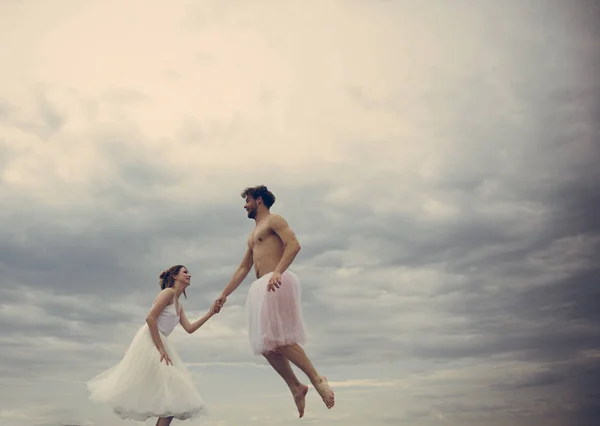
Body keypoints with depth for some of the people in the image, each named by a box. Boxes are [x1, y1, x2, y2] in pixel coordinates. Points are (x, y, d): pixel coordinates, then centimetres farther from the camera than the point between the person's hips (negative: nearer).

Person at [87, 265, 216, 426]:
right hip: (149, 341, -9)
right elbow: (150, 318, -18)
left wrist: (210, 314, 7)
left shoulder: (178, 306, 19)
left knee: (172, 392, 4)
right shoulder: (168, 292, -9)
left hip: (159, 343, 10)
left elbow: (189, 329, 13)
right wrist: (161, 349, -19)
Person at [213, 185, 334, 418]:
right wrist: (224, 294, 24)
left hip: (278, 284, -9)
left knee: (278, 339, -15)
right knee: (266, 344, 2)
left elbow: (294, 244, -15)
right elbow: (242, 269, 28)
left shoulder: (274, 220, 2)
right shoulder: (253, 235, 27)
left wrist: (278, 272, -29)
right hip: (261, 289, 9)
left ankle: (317, 379, -8)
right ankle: (296, 387, 7)